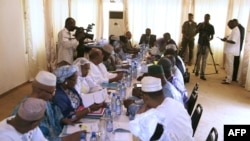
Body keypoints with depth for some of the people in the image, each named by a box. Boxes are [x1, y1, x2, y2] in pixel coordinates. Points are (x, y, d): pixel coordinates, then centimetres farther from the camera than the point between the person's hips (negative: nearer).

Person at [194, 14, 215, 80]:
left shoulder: (211, 26, 4)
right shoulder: (200, 24, 6)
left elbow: (212, 36, 4)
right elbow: (195, 32, -4)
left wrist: (209, 39, -17)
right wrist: (200, 27, -16)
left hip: (206, 44, -1)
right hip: (200, 43, 1)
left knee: (204, 60, -5)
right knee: (198, 58, 5)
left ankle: (202, 74, -5)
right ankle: (197, 71, 24)